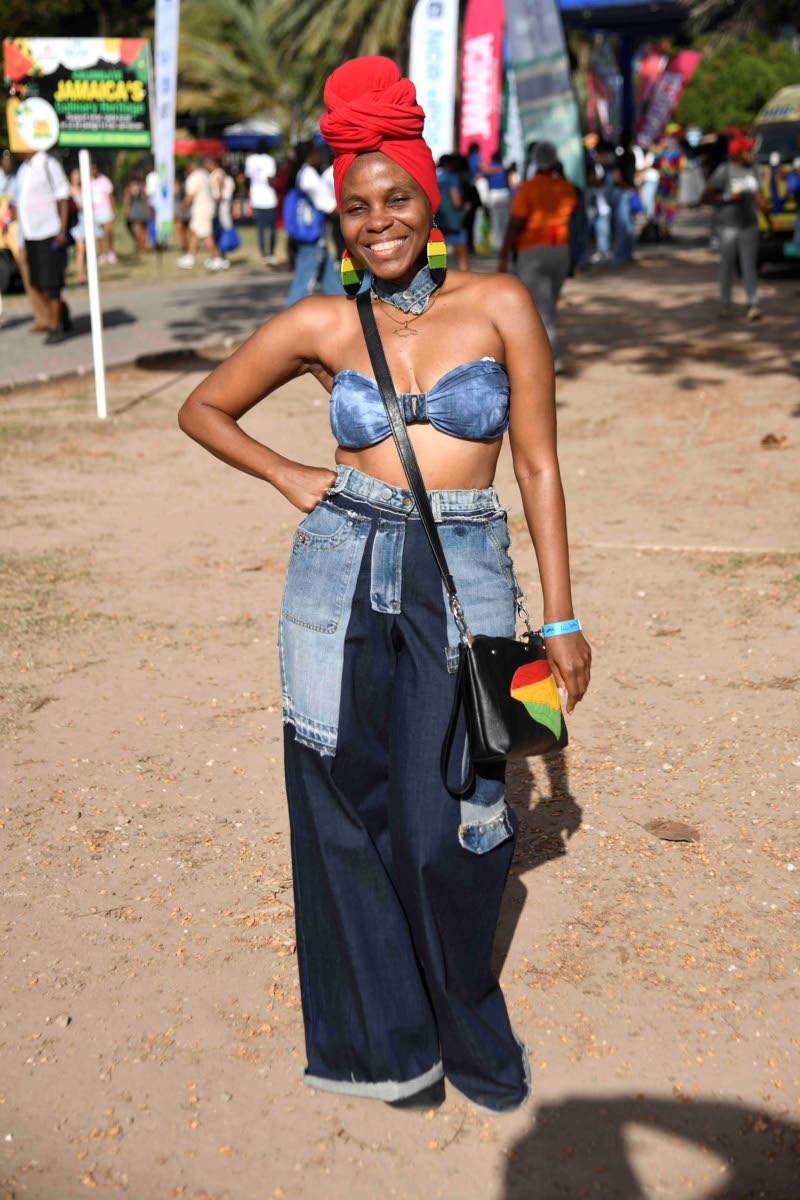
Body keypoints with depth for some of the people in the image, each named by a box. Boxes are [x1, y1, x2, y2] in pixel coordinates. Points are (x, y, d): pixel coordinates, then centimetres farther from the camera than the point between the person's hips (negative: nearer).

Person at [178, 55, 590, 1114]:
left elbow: (538, 468, 2)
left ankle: (467, 1034, 28)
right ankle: (388, 1037, 30)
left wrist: (562, 620, 0)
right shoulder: (321, 326, 4)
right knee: (347, 812, 8)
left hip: (465, 581, -1)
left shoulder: (499, 304, 2)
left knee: (450, 828, -3)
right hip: (343, 573, 2)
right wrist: (289, 478, 3)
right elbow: (203, 408, 17)